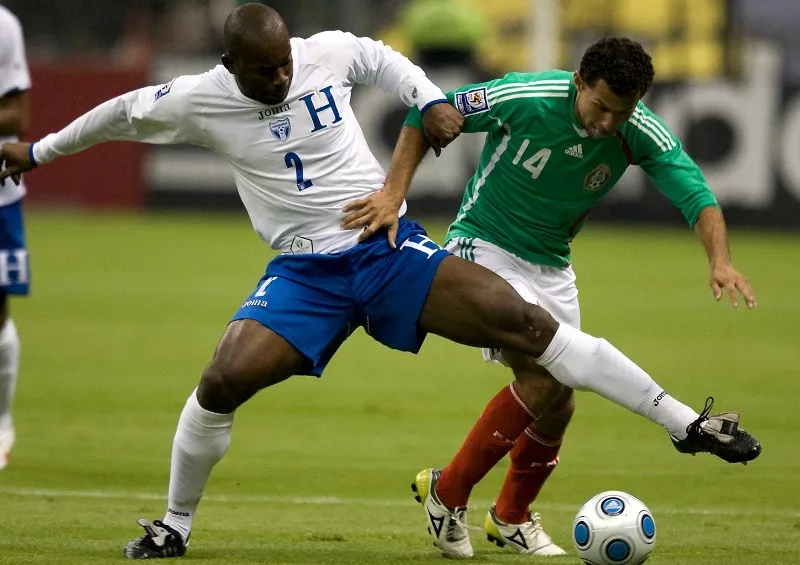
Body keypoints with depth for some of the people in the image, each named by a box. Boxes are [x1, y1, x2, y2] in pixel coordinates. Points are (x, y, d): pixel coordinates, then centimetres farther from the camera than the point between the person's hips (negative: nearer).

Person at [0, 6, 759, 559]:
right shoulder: (201, 101, -7)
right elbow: (122, 114, 11)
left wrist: (431, 101, 1)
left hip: (391, 250, 0)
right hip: (305, 273, 0)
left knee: (527, 323, -13)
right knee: (221, 381, -20)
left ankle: (688, 425, -10)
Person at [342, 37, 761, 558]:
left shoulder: (642, 135, -15)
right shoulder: (524, 97, -26)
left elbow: (696, 195, -24)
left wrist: (720, 261, -44)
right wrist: (393, 194, -24)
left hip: (551, 267, 6)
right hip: (484, 248, -6)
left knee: (558, 404, 7)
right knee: (542, 377, -23)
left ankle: (512, 517, 34)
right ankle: (448, 491, -8)